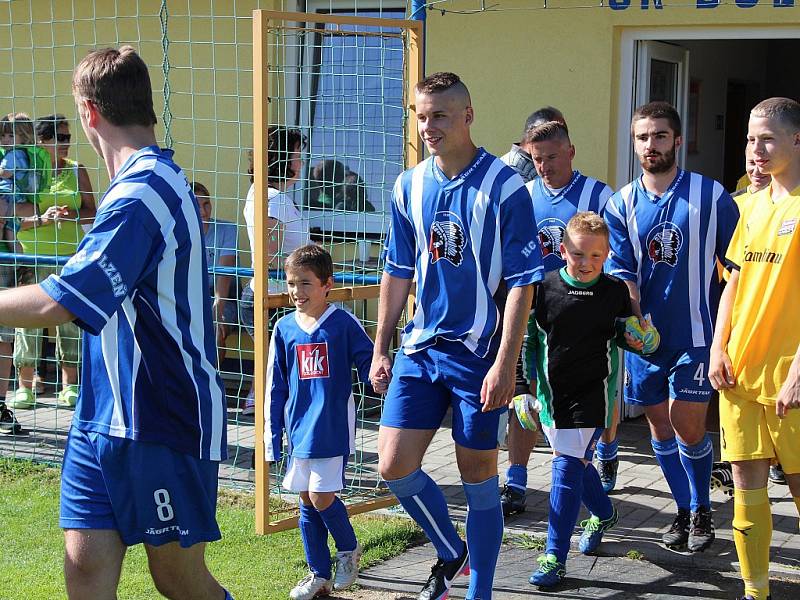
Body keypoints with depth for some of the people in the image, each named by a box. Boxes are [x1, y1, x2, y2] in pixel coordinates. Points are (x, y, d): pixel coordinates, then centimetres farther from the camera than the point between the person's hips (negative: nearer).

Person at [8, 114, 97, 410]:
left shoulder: (76, 171, 9)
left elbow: (92, 212, 7)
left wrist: (70, 215, -12)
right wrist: (41, 220, -20)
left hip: (70, 256, 2)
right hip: (32, 256, -2)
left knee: (70, 317, 2)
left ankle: (69, 386, 10)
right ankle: (25, 386, 6)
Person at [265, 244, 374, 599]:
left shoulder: (343, 323, -7)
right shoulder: (285, 328, 5)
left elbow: (369, 363, -3)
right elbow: (275, 387, 9)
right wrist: (273, 435, 8)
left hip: (333, 428, -5)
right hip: (299, 430, 5)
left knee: (321, 497, -8)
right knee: (307, 503, 10)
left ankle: (349, 549, 20)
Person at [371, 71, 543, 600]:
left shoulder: (504, 186, -10)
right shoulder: (409, 186, 6)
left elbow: (522, 283, -12)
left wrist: (505, 364, -17)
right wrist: (381, 350, 12)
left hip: (479, 352, -5)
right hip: (420, 347, 5)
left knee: (479, 476, 4)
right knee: (394, 466, -1)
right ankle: (450, 552, 25)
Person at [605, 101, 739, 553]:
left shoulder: (712, 196, -4)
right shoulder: (621, 205, 3)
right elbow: (621, 271, -4)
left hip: (695, 333, -3)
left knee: (687, 425, -6)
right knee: (661, 426, 11)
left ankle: (702, 509, 18)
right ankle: (685, 510, 28)